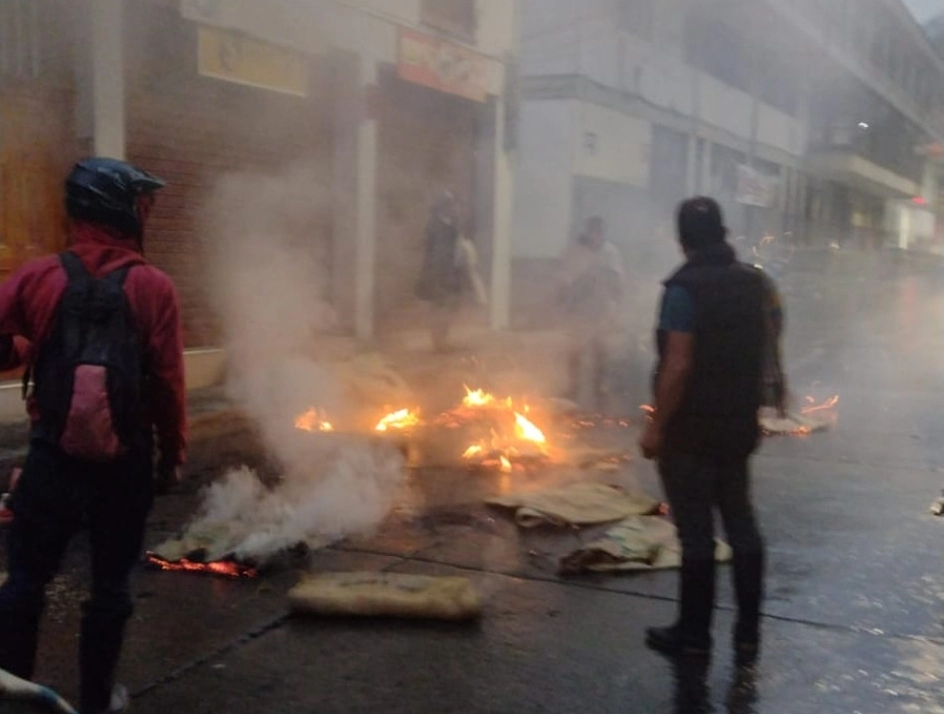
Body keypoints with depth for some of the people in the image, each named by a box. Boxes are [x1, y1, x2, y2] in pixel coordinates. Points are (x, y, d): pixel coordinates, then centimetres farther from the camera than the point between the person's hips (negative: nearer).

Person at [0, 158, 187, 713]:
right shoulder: (153, 287, -8)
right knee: (112, 584, 13)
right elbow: (168, 383, -9)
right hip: (126, 461, -1)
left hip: (54, 454, 1)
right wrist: (173, 454, 3)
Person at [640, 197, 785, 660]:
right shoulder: (754, 283, 6)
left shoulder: (685, 288, -17)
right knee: (741, 522, 13)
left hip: (692, 429, -6)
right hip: (740, 425, 7)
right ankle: (748, 631, 21)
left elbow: (677, 366, -22)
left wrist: (656, 427, -15)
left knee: (696, 530, 2)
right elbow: (767, 343, 15)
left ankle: (693, 634, 13)